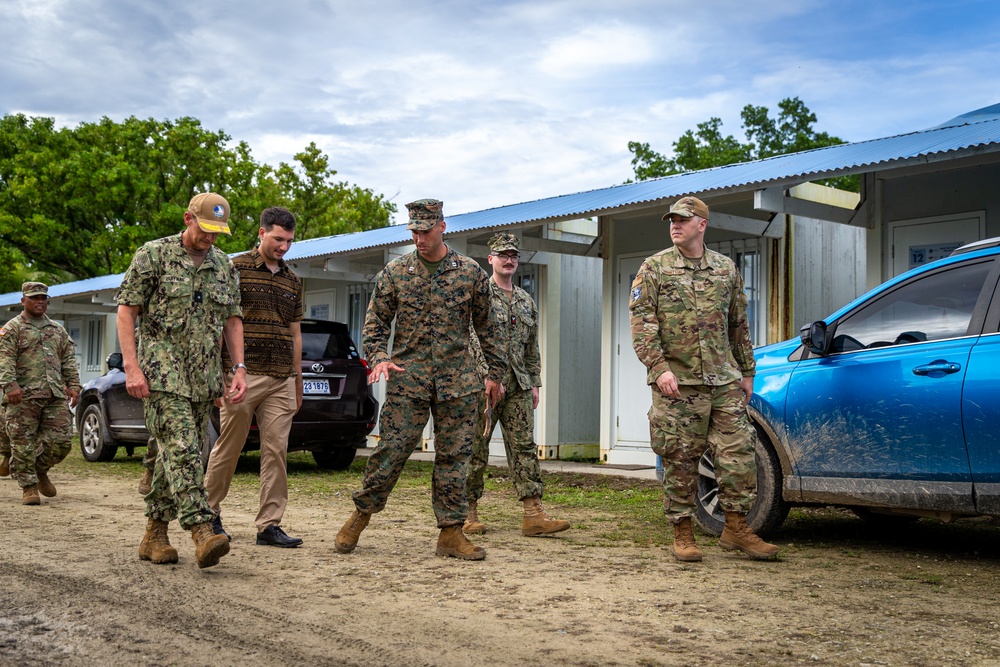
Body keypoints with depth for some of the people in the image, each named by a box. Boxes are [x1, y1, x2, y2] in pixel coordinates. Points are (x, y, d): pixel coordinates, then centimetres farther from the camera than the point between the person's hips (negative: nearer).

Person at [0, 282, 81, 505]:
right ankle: (29, 487, 8)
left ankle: (40, 470, 24)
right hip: (23, 397, -4)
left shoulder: (58, 330, 20)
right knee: (23, 444, -2)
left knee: (61, 440, -1)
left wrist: (73, 385, 7)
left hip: (56, 396, 4)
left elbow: (69, 359, 19)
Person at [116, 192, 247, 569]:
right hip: (162, 372, -5)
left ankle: (154, 536, 18)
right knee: (181, 448, -17)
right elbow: (126, 311, -4)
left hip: (204, 377, 6)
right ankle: (202, 532, -24)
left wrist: (239, 368, 5)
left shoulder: (224, 267, 13)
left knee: (177, 454, 8)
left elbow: (232, 320, 16)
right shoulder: (153, 255, -2)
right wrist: (132, 367, -13)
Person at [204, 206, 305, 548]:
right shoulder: (236, 269, 0)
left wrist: (297, 383, 19)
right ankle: (209, 512, 22)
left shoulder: (292, 280, 16)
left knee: (276, 451, 1)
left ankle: (269, 525, 4)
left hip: (281, 381, 5)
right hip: (244, 376, -5)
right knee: (228, 448, 3)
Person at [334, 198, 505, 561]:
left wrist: (495, 372, 13)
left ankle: (451, 533, 10)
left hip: (457, 381, 1)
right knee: (391, 449, -3)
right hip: (407, 378, -1)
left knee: (454, 456, 3)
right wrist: (379, 357, -11)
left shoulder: (471, 272, 5)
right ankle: (361, 514, 16)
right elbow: (375, 323, 7)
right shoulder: (394, 272, 3)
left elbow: (485, 326, 12)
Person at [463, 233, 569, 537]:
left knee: (524, 446, 0)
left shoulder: (526, 301, 17)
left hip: (518, 386, 6)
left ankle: (533, 515, -1)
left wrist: (534, 383, 13)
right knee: (476, 449, 0)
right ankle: (468, 514, 9)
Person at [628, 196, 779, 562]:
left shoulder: (726, 268, 13)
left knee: (738, 451, 0)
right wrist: (659, 367, -15)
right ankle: (682, 534, 11)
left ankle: (736, 528, 12)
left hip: (724, 381, 3)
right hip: (677, 382, -3)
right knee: (680, 460, 1)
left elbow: (739, 325, 19)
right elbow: (641, 323, -5)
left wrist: (746, 371, 16)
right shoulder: (655, 268, 2)